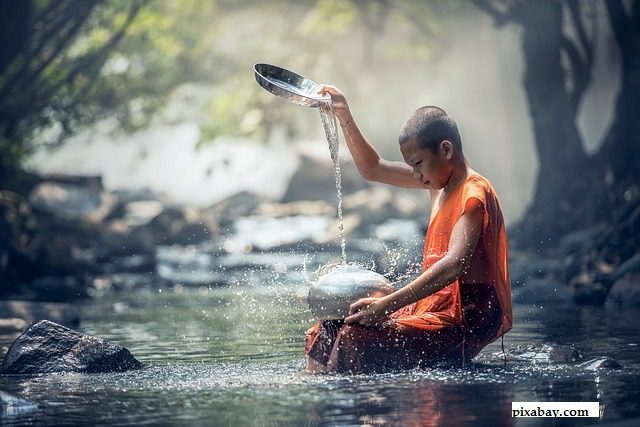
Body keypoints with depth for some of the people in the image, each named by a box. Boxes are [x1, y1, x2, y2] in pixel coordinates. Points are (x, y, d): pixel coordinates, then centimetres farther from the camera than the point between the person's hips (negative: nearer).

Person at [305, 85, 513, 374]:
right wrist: (345, 118, 14)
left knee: (357, 339, -27)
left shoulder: (474, 194, -15)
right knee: (328, 332, -1)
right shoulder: (440, 180, 13)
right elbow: (374, 170, 25)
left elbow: (454, 264, -30)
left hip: (466, 320, -10)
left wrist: (387, 304, -35)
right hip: (437, 307, 10)